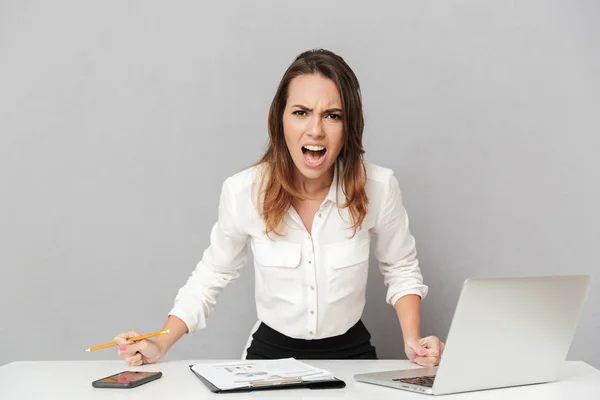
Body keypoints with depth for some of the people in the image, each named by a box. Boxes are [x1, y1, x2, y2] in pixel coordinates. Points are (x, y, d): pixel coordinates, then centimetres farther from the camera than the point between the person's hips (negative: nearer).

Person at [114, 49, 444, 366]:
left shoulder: (378, 187, -16)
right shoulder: (243, 191, -15)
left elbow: (401, 271, 3)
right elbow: (214, 273, 2)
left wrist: (412, 341, -11)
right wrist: (161, 345, -7)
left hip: (351, 354, 1)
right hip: (271, 352, 0)